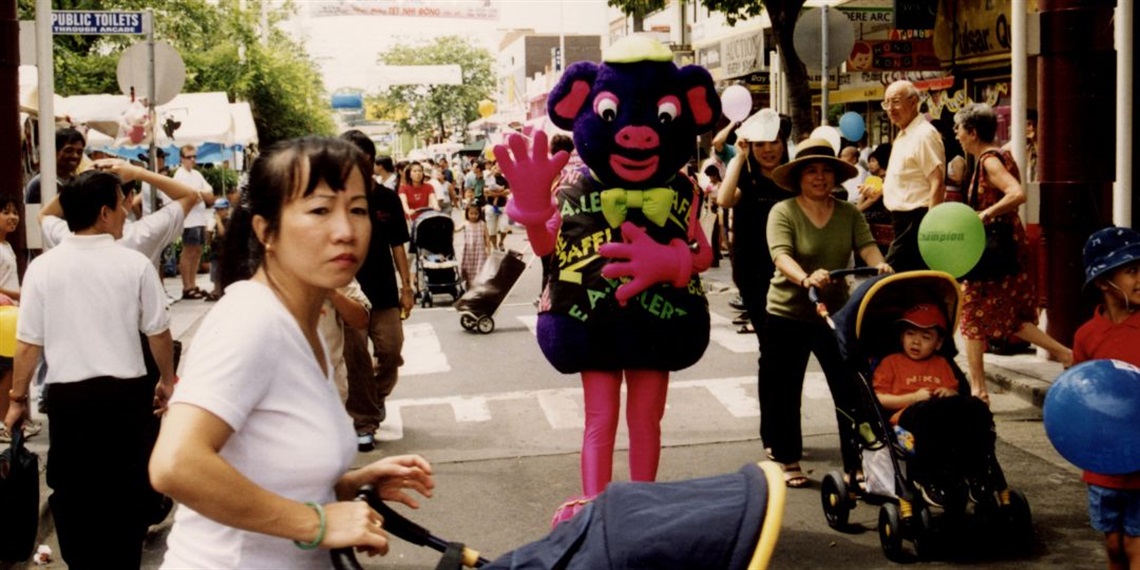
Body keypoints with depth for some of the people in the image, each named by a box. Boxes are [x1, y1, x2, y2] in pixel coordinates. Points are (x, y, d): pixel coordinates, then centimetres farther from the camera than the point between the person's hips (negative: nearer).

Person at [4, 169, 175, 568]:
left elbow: (27, 344, -3)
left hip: (68, 395, 1)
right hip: (127, 392, 0)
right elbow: (158, 333, 0)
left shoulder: (42, 268, -5)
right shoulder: (134, 264, -7)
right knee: (127, 490, 15)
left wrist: (17, 397, 12)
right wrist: (167, 380, 18)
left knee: (73, 492, 14)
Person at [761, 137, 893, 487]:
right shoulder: (783, 212, -10)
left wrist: (880, 265, -35)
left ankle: (856, 462, 8)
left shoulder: (849, 213, 1)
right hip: (787, 314, -2)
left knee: (851, 389, -2)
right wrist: (806, 278, -44)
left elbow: (866, 246, -12)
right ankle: (787, 459, 24)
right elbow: (781, 256, -25)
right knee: (785, 391, 8)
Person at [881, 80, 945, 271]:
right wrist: (878, 188, 17)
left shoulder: (924, 134, -14)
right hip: (903, 218, 10)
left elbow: (938, 184, -20)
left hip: (915, 219, -10)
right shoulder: (902, 136, 16)